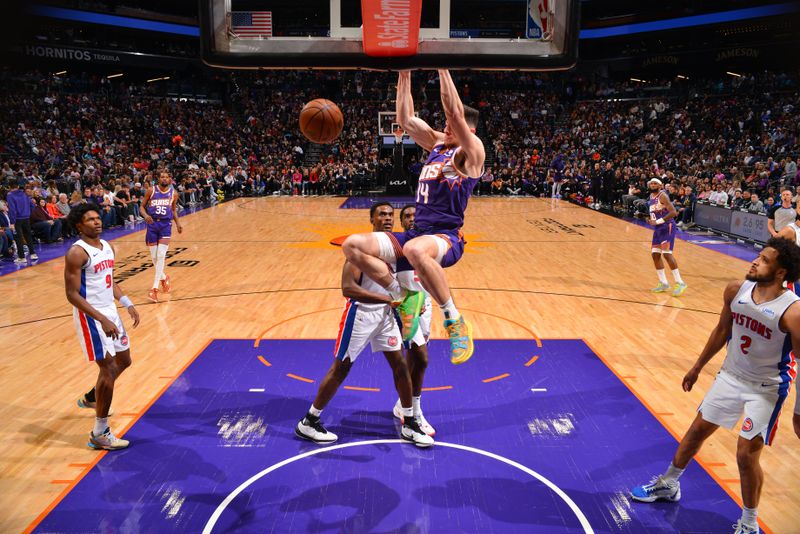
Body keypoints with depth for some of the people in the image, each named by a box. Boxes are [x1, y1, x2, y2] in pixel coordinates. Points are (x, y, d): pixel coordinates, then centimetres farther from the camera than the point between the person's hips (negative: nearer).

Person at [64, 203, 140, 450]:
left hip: (110, 312, 9)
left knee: (123, 361, 20)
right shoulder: (77, 253, -18)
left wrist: (128, 304, 3)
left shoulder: (107, 247, 8)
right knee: (108, 369, -7)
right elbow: (72, 295, -20)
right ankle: (99, 434, 5)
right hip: (91, 317, -9)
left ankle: (91, 398, 44)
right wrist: (102, 320, -26)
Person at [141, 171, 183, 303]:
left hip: (166, 224, -1)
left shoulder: (173, 193, 4)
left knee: (161, 256, -13)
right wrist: (146, 215, -16)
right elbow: (142, 206, 5)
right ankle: (164, 278, 35)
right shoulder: (151, 191, -1)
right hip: (152, 224, 1)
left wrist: (178, 223, 6)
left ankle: (155, 288, -11)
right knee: (154, 257, 7)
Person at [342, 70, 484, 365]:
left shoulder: (471, 152, -2)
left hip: (447, 238, -7)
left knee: (415, 249, -44)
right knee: (353, 245, -11)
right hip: (418, 233, 7)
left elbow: (455, 112, -15)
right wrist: (404, 75, 13)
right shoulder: (437, 143, 19)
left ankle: (455, 321, -25)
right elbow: (406, 119, 17)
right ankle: (403, 297, -1)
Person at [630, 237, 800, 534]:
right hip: (731, 375, 5)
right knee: (698, 429, 15)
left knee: (746, 453, -2)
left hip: (766, 389, -5)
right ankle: (668, 485, 37)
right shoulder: (736, 290, -10)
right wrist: (697, 367, 14)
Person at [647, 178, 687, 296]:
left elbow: (673, 212, -23)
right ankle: (663, 283, 16)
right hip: (658, 228, 9)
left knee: (666, 253, -16)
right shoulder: (651, 196, 12)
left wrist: (658, 221, -24)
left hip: (667, 227, -9)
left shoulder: (662, 196, -15)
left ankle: (680, 283, -11)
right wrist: (651, 220, 8)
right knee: (655, 254, 7)